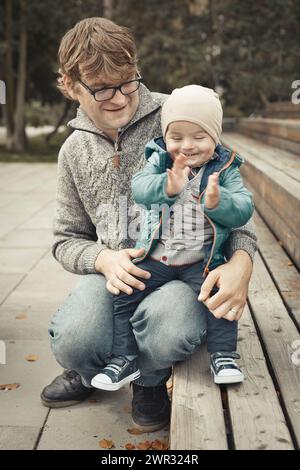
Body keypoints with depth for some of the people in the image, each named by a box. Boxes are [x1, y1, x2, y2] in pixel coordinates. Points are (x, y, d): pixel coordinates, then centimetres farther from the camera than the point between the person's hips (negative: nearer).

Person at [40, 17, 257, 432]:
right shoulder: (74, 152, 7)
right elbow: (67, 239, 12)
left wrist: (242, 259, -21)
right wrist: (104, 259, -12)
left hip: (183, 267, -2)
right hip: (114, 272, 3)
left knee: (167, 333, -36)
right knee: (73, 341, -28)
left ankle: (151, 380, 6)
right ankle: (90, 372, 15)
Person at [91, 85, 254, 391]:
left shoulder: (225, 169, -1)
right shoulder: (159, 160, 2)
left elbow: (243, 210, -10)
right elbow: (139, 187, -15)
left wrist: (217, 202, -31)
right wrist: (168, 186, -36)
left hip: (202, 259, -1)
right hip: (155, 257, 2)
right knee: (124, 294, -4)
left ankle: (223, 356, -2)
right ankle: (124, 359, 10)